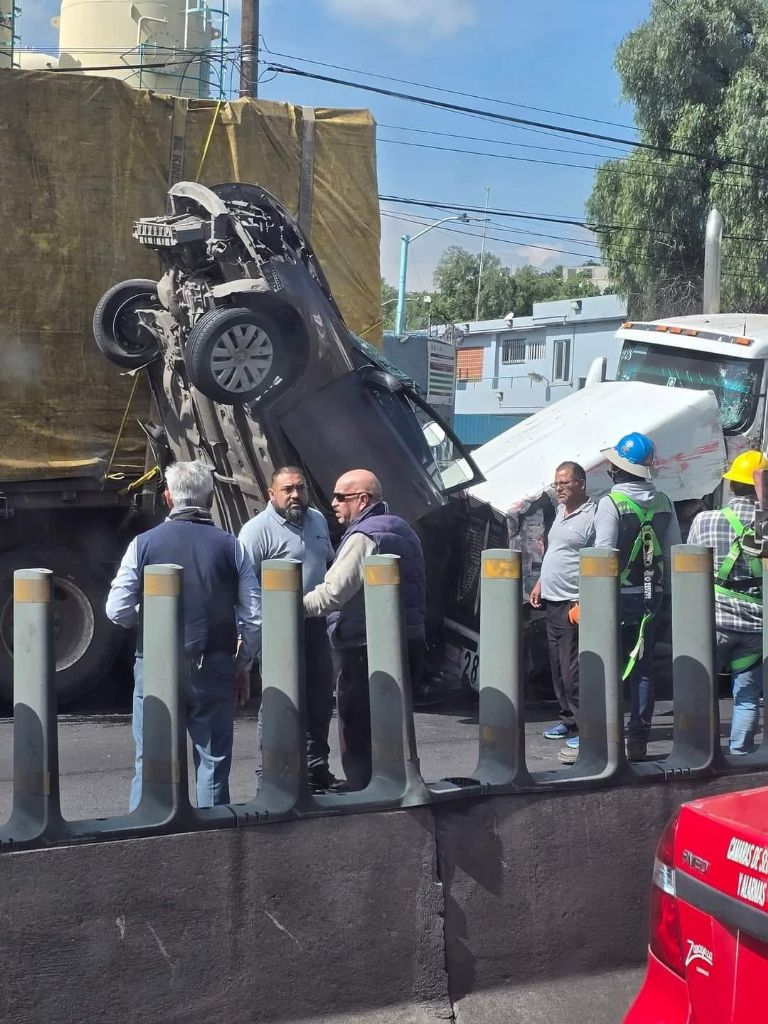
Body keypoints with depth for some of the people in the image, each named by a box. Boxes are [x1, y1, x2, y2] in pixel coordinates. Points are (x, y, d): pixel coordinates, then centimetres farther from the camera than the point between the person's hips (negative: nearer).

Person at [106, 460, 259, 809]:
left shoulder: (144, 543, -3)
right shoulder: (231, 547, 0)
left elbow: (118, 612, -5)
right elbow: (253, 617, -1)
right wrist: (243, 667, 11)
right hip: (215, 671, 1)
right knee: (214, 762, 10)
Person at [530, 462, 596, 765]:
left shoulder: (592, 515, -14)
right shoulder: (561, 512, 16)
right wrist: (540, 584, 21)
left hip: (574, 605, -9)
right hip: (553, 602, 9)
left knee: (573, 671, -10)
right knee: (558, 668, 14)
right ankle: (569, 720, 25)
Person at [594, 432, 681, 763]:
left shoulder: (611, 502, -12)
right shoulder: (663, 503, 7)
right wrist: (665, 589, 19)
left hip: (617, 596, -5)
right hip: (650, 596, 6)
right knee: (642, 668, 10)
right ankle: (638, 740, 13)